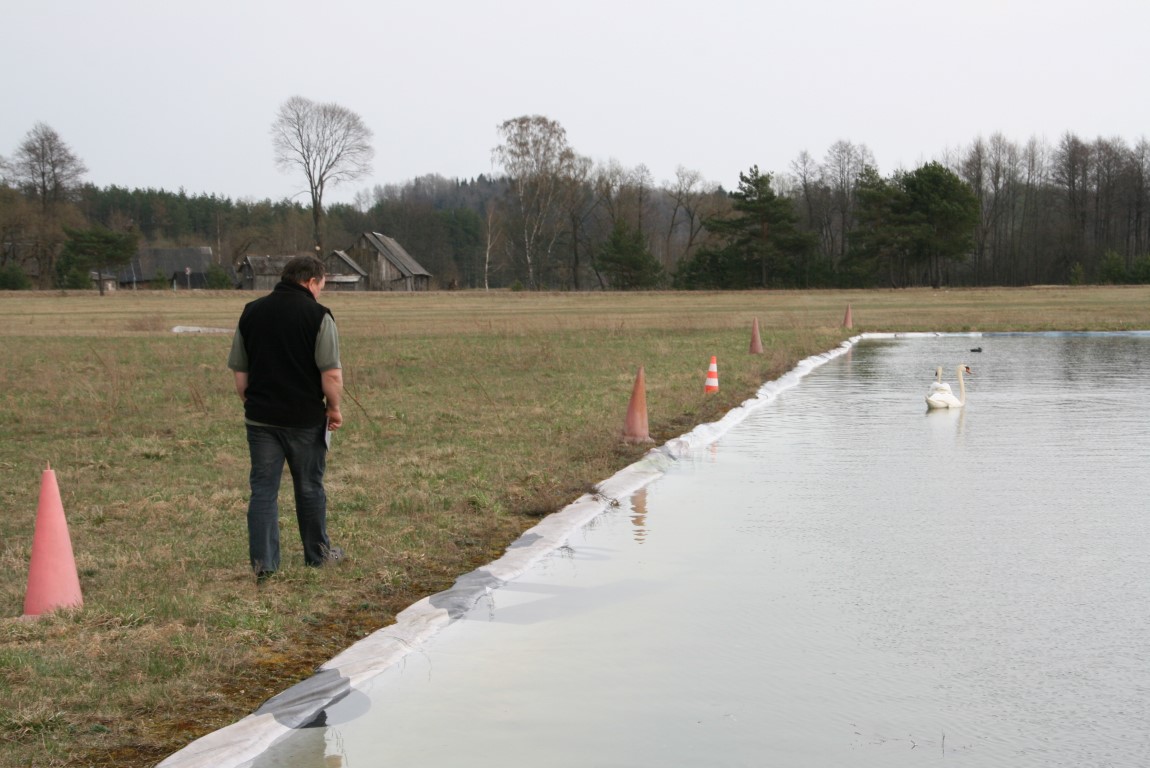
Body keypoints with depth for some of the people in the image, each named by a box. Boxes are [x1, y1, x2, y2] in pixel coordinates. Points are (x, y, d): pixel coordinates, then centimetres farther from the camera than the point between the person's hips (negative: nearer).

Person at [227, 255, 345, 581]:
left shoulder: (251, 312, 5)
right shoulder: (317, 315, -9)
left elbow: (239, 372, 10)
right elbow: (332, 374, -15)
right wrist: (334, 409, 0)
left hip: (261, 417, 3)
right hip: (305, 419, -3)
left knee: (263, 489, 6)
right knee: (309, 488, 12)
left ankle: (263, 562, 0)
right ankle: (318, 553, 26)